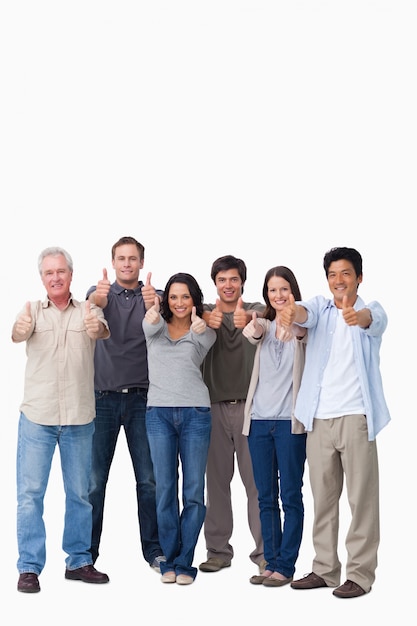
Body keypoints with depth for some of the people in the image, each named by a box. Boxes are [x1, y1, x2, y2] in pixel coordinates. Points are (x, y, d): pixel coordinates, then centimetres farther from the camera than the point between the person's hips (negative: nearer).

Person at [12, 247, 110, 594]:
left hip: (79, 418, 1)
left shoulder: (88, 310, 3)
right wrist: (19, 330, -44)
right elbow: (17, 334, -19)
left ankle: (78, 561, 22)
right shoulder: (33, 310, 2)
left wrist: (97, 328, -44)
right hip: (37, 416, -1)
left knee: (80, 493, 10)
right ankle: (29, 567, 6)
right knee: (30, 492, -2)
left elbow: (103, 330, -19)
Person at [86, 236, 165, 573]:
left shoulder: (154, 297, 6)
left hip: (141, 397, 0)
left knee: (148, 478, 3)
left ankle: (153, 549, 13)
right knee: (95, 479, 3)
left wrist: (153, 307, -37)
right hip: (103, 397, 0)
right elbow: (92, 305, -19)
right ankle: (88, 551, 12)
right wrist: (98, 297, -44)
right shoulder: (100, 292, 6)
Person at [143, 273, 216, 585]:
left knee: (194, 491, 0)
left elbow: (206, 340, -17)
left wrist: (200, 327, -41)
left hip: (195, 413, 0)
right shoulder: (157, 327, 8)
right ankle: (170, 559, 13)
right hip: (159, 412, 0)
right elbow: (150, 326, -17)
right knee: (165, 489, 2)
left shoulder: (204, 332, 7)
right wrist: (152, 316, -41)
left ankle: (184, 562, 9)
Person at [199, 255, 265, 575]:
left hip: (250, 406, -2)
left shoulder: (255, 308, 4)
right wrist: (208, 318, -39)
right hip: (215, 406, 2)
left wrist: (247, 318, -44)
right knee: (217, 480, 6)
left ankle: (264, 551, 5)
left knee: (257, 481, -1)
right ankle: (218, 550, 15)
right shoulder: (208, 310, 8)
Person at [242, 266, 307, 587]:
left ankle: (286, 565, 6)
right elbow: (251, 334, -14)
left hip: (290, 421, -4)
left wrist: (292, 328, -49)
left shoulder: (302, 326, 0)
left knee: (290, 496, 0)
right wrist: (253, 328, -39)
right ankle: (271, 562, 17)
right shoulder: (264, 325, 9)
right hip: (259, 419, 4)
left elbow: (302, 333, -24)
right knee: (266, 497, 9)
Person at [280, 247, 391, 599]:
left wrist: (358, 316, -48)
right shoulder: (320, 308, 10)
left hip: (356, 417, -3)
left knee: (362, 498, -2)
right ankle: (325, 569, 20)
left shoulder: (371, 311, 3)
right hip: (319, 419, 4)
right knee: (322, 498, 10)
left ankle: (361, 574, 5)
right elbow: (307, 313, -15)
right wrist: (293, 313, -41)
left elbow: (374, 319, -23)